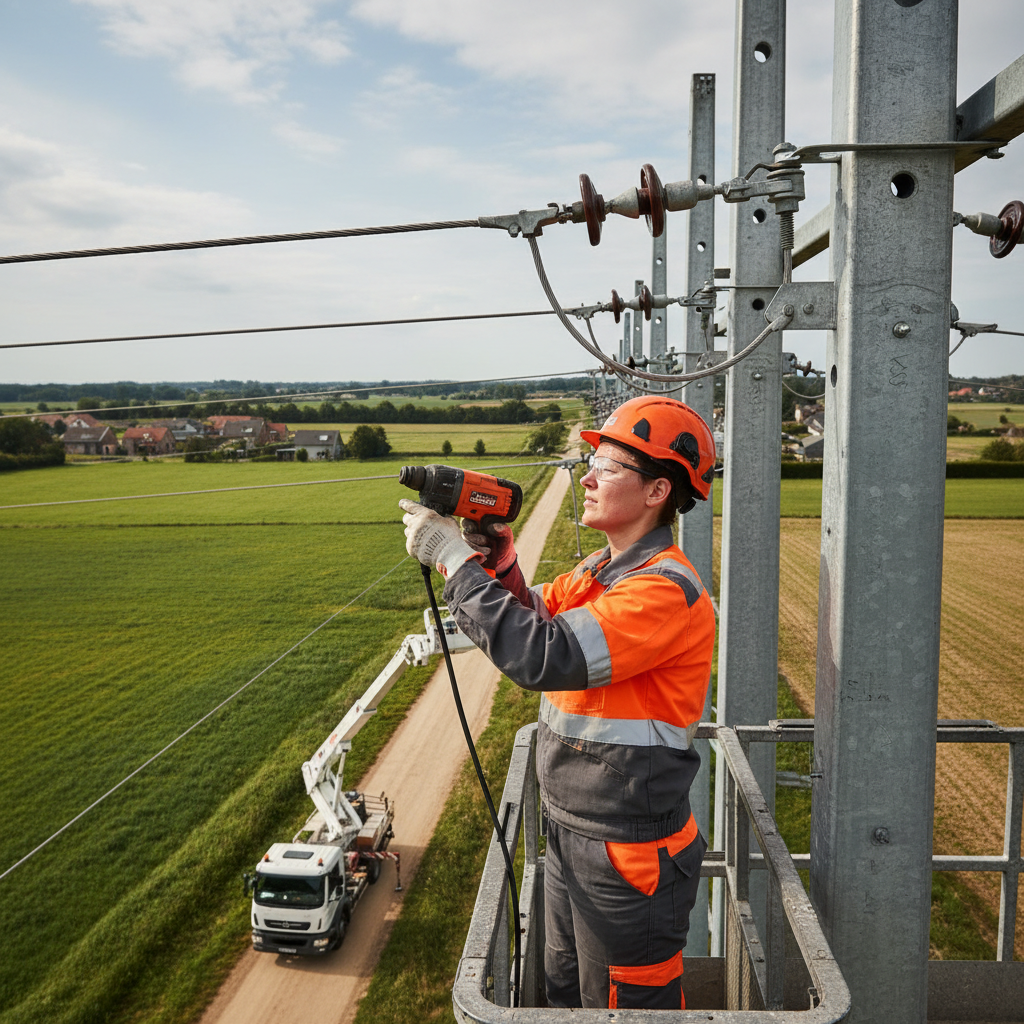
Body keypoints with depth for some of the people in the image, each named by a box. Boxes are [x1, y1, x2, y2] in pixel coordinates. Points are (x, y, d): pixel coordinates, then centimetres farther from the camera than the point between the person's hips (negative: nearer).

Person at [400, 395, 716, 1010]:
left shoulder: (666, 591, -25)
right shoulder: (601, 572, 6)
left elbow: (541, 657, -32)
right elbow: (527, 619, 10)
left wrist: (455, 558, -25)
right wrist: (494, 553, -8)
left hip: (628, 855, -9)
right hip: (570, 833, 9)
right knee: (566, 995, 25)